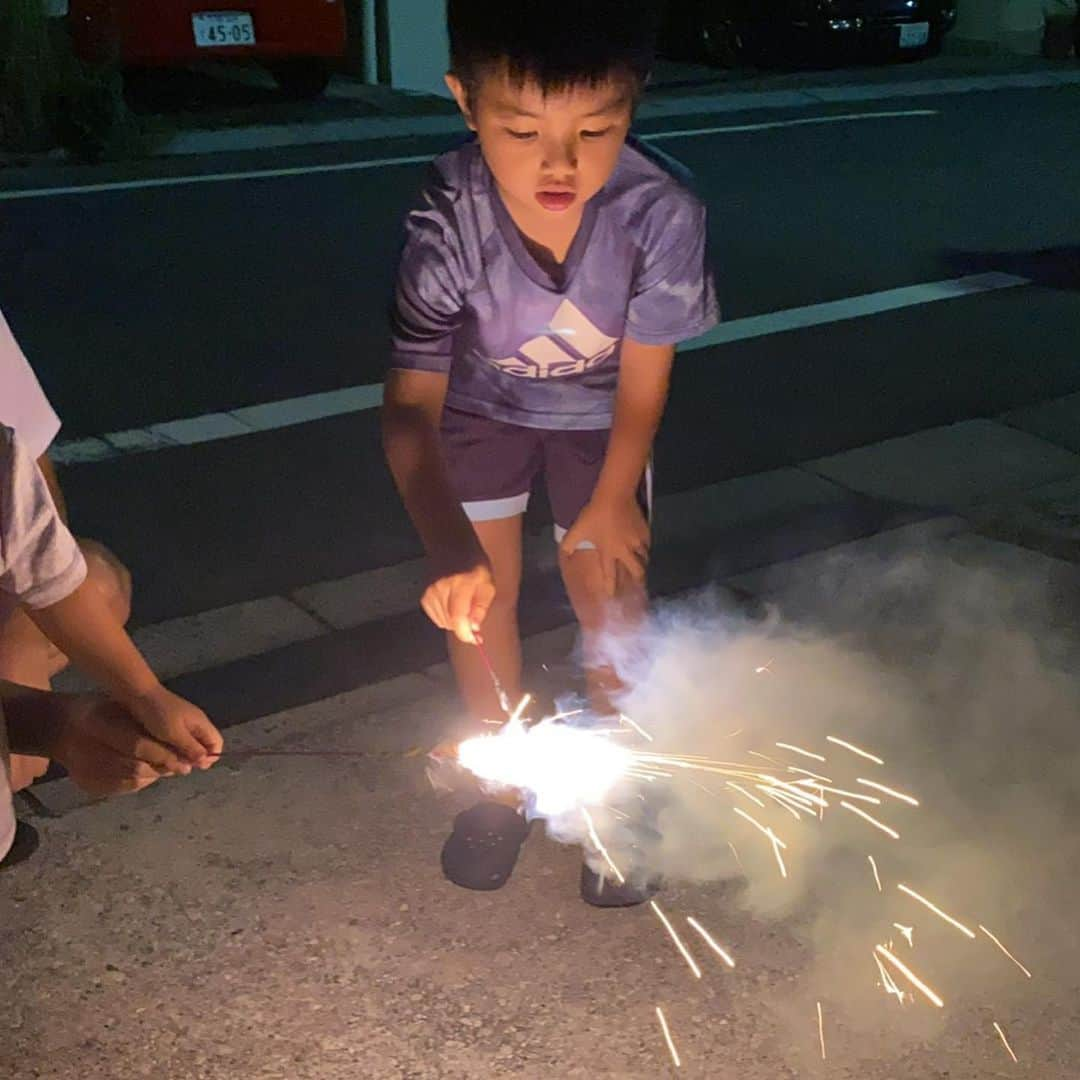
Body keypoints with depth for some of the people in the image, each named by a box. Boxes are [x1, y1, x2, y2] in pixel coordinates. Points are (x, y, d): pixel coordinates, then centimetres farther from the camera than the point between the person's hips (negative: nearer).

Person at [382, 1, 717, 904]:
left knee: (609, 586, -1)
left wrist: (612, 501, -13)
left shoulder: (662, 212, -37)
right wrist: (451, 549, -52)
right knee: (486, 589, 4)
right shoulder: (447, 220, -37)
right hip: (483, 402, 1)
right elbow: (410, 405, -37)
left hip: (601, 412, 0)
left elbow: (643, 380, -20)